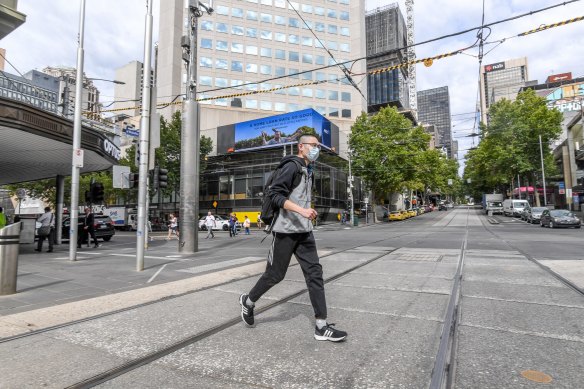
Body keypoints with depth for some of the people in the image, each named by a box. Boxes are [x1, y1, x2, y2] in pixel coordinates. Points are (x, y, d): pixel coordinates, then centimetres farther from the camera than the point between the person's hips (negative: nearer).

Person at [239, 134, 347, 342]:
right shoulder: (291, 166, -10)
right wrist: (301, 210, -27)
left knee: (314, 273, 1)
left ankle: (321, 326, 5)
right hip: (286, 230, -8)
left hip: (304, 231, 8)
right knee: (275, 274, 4)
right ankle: (248, 301, 31)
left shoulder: (308, 171, 17)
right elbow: (274, 194, -19)